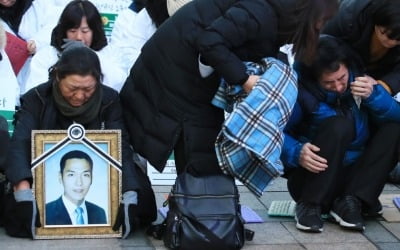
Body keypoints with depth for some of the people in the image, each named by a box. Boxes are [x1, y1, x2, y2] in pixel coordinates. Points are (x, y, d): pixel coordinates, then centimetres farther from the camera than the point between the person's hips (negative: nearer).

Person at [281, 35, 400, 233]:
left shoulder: (358, 80, -3)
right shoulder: (301, 90, -16)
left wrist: (374, 95, -25)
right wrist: (296, 153, -35)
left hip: (352, 175, 5)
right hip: (311, 178, -5)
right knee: (338, 125, -28)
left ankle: (350, 202, -19)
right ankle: (309, 205, -21)